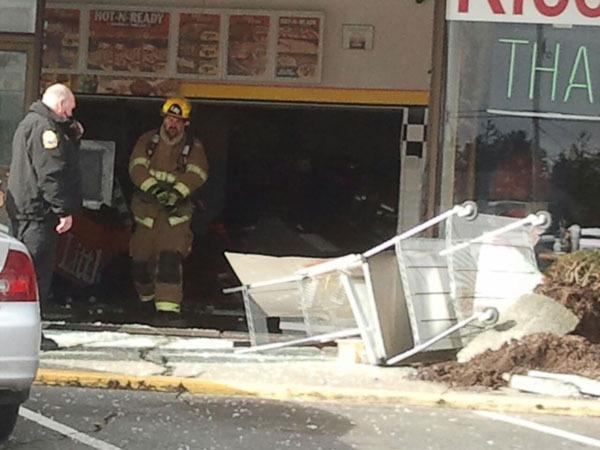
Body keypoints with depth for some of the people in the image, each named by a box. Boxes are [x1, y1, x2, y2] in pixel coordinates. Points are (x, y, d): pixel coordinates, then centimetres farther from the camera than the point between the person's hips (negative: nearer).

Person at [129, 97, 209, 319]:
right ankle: (146, 297, 34)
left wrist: (177, 192, -27)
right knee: (141, 257, 9)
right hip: (147, 207, 2)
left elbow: (197, 174, -11)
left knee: (170, 256, -18)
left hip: (176, 210, -2)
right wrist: (153, 188, -24)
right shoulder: (148, 140, 5)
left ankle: (168, 306, -21)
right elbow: (137, 166, -7)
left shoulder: (193, 147, 3)